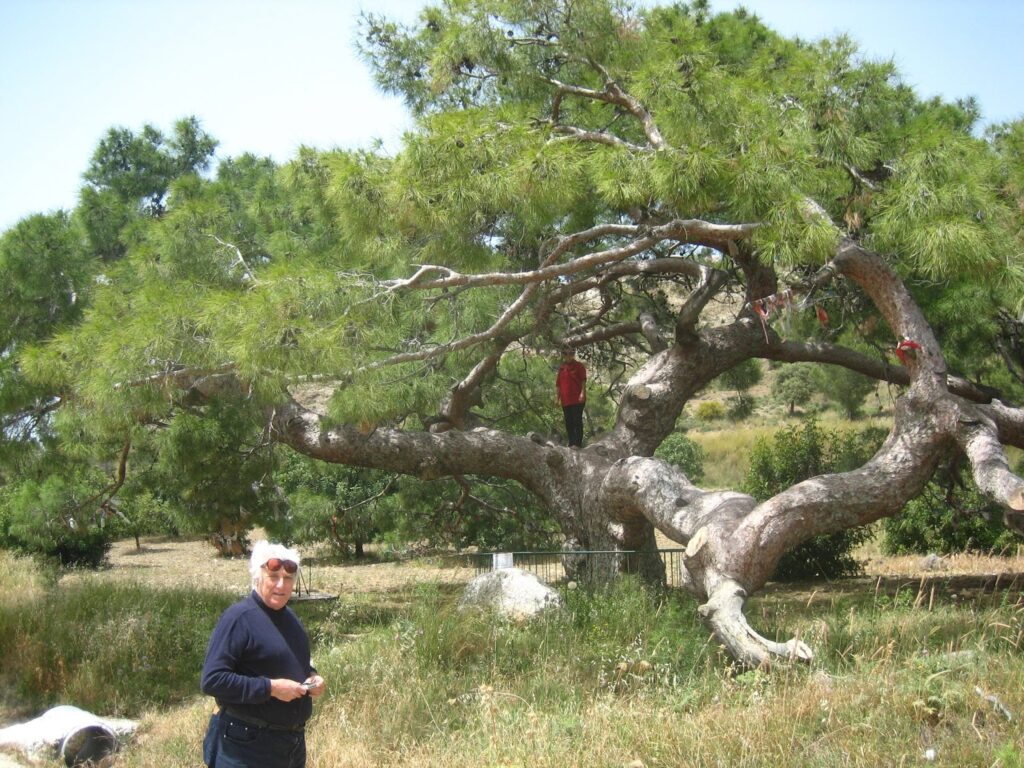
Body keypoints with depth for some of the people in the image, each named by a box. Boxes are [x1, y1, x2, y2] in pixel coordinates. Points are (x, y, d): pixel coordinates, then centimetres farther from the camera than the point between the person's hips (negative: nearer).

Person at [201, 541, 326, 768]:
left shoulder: (289, 618, 11)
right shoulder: (238, 618, -16)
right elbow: (212, 680, -23)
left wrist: (311, 677, 4)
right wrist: (271, 687, -24)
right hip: (245, 746, -8)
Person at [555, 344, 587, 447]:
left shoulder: (578, 366, 1)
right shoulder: (561, 368, 15)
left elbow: (583, 381, -4)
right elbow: (558, 384, 18)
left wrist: (582, 393, -14)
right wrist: (558, 397, 14)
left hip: (577, 400, -5)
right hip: (565, 400, 5)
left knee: (577, 421, -6)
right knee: (568, 422, 8)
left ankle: (578, 443, -5)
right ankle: (571, 443, 14)